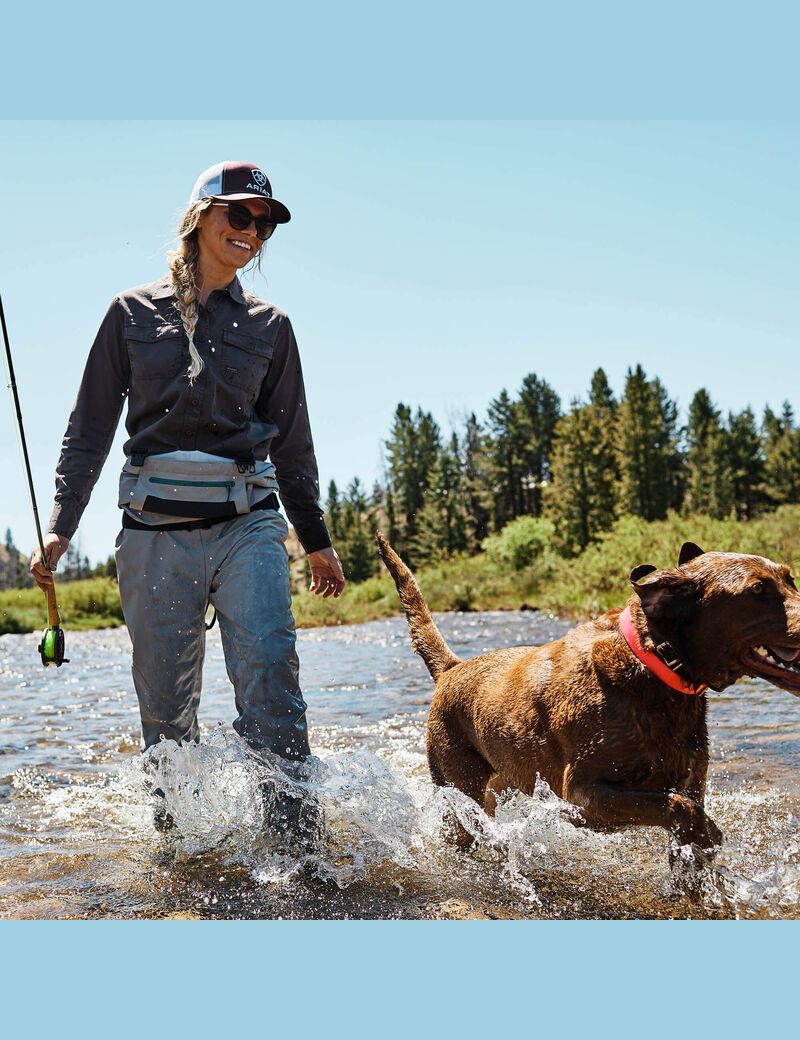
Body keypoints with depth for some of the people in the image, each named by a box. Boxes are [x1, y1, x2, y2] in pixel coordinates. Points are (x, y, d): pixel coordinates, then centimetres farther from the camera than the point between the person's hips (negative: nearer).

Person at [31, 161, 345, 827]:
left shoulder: (270, 326, 12)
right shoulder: (135, 312, 9)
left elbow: (292, 442, 18)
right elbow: (91, 427, 10)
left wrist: (316, 540, 20)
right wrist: (60, 527, 2)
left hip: (247, 525, 0)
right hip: (156, 529, 0)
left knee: (270, 674, -17)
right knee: (165, 708, 2)